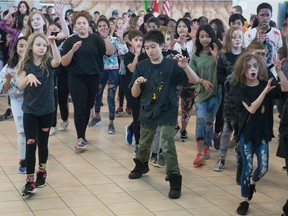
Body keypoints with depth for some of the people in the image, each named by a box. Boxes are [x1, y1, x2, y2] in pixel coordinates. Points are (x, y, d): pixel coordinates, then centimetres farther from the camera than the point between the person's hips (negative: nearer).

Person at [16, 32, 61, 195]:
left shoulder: (48, 62, -5)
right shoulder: (26, 64, -4)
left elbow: (58, 61, -29)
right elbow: (21, 85, -17)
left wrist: (53, 44, -42)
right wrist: (29, 76, -37)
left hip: (47, 109, 0)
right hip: (30, 110, 0)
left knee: (43, 143, 11)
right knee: (30, 144, -6)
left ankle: (42, 171, 31)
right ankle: (30, 180, -5)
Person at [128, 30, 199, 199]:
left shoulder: (172, 65, -12)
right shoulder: (141, 66, -4)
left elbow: (195, 81, -19)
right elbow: (135, 94, -1)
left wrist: (185, 66, -37)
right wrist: (137, 83, -24)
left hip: (167, 112, -4)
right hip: (147, 111, 4)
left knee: (168, 145, -13)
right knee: (144, 144, 22)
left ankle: (174, 179, -5)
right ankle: (142, 165, 49)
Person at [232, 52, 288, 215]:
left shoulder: (266, 84, 0)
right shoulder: (242, 90, -7)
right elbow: (251, 109, -21)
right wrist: (265, 91, -27)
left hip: (262, 132, 2)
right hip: (247, 133, -2)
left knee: (263, 167, -2)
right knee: (248, 166, -2)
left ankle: (252, 183, 32)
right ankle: (245, 200, 12)